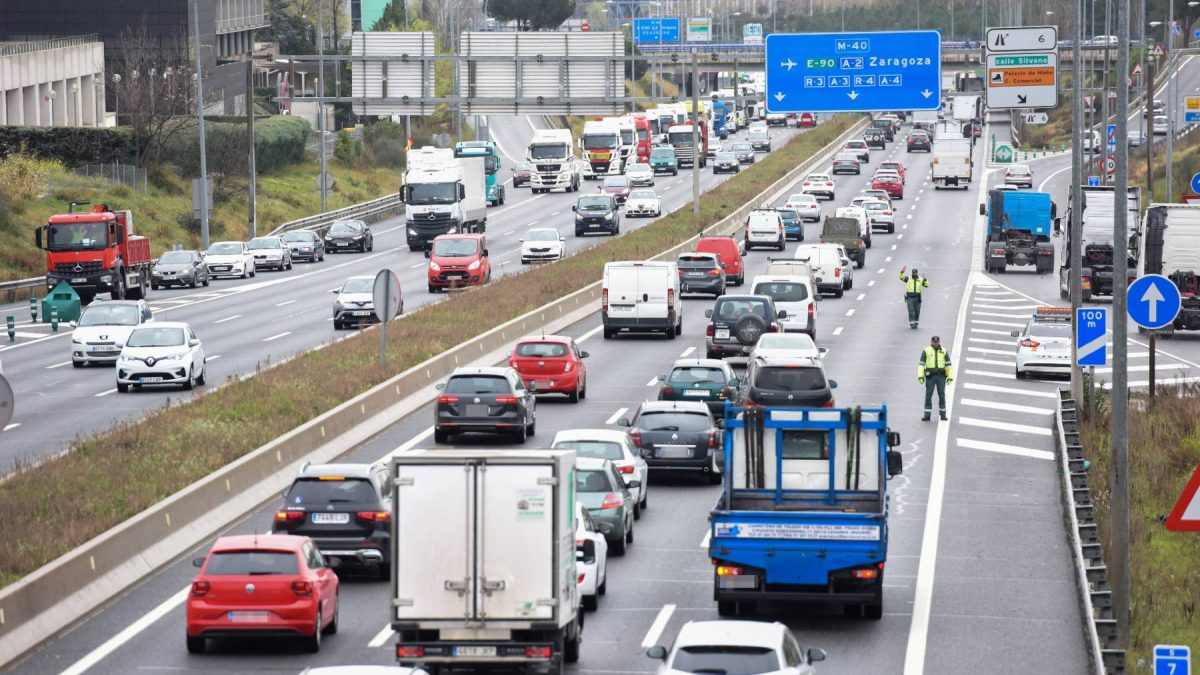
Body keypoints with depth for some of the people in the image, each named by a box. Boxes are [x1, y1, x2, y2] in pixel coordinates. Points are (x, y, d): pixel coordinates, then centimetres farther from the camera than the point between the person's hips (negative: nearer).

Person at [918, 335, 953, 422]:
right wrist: (920, 376, -11)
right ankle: (927, 415, 2)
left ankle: (943, 414, 10)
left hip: (941, 376, 1)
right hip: (930, 376, -1)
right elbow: (921, 364, 0)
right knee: (928, 395, -1)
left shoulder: (944, 352, 9)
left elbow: (948, 365, 10)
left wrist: (950, 377, 2)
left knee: (942, 395, 1)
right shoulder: (926, 351, 4)